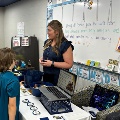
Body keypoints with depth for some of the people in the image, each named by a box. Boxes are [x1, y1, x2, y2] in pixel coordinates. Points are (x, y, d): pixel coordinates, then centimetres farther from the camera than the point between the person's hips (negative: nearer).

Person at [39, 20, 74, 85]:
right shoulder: (47, 42, 8)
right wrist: (42, 59, 2)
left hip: (58, 78, -7)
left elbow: (69, 64, -18)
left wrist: (52, 63, -22)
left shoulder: (65, 45, -15)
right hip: (46, 75, 7)